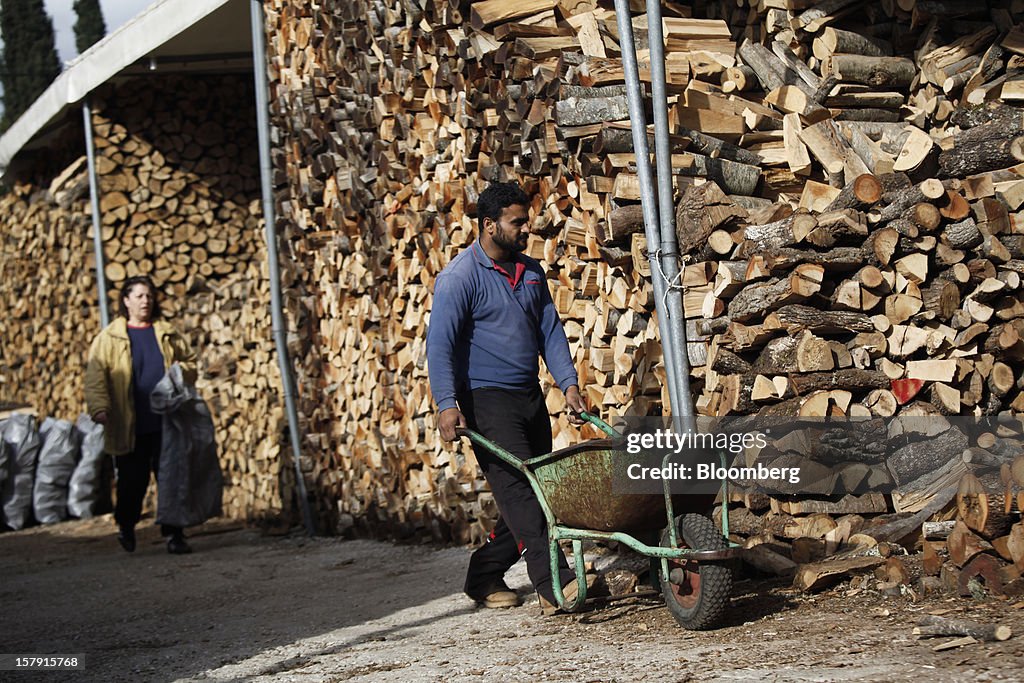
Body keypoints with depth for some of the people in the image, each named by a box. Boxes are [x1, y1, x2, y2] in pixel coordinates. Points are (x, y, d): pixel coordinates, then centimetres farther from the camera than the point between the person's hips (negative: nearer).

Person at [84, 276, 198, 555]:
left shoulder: (168, 334, 11)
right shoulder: (109, 338, 2)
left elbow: (190, 361, 21)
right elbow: (95, 376, -5)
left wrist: (180, 373, -2)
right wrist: (100, 407, -18)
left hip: (166, 424, 2)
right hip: (130, 426, -2)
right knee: (133, 481, 5)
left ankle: (174, 535, 7)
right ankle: (126, 525, 31)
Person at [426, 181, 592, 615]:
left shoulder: (531, 273, 13)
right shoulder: (459, 277, -9)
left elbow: (550, 331, 14)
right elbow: (440, 344, -16)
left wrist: (568, 383, 1)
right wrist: (447, 404, -26)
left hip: (530, 396, 8)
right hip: (486, 399, -8)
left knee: (534, 491, 8)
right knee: (518, 489, -14)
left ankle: (484, 578, 21)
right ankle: (554, 584, -20)